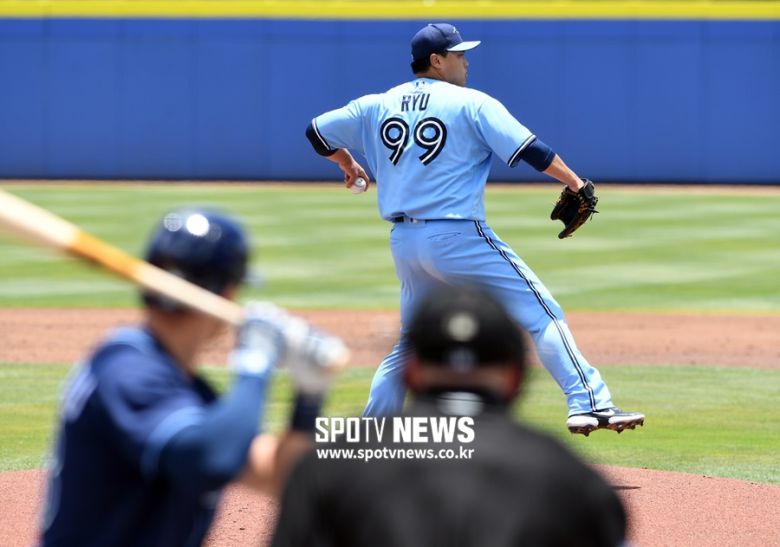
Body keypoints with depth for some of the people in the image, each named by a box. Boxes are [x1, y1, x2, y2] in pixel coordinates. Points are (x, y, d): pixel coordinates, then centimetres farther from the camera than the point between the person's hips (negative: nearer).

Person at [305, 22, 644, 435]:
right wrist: (576, 185, -5)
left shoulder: (376, 107, 12)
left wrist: (348, 164, 38)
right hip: (460, 239, -6)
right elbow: (528, 148, -11)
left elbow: (318, 132, 20)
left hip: (404, 242, 6)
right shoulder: (472, 104, -3)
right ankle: (588, 404, -14)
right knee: (542, 314, -3)